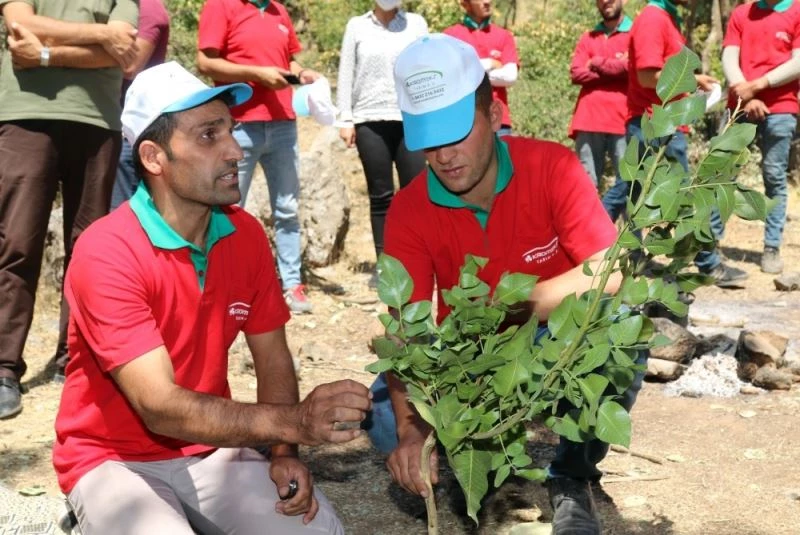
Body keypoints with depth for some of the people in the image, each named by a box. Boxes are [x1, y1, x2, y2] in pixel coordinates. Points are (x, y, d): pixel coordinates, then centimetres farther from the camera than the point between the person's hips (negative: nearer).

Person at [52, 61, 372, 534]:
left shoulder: (246, 235, -4)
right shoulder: (105, 254, -23)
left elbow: (273, 360, 4)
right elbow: (161, 408, -29)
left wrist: (283, 453, -13)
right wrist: (294, 420, -37)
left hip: (212, 448, 5)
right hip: (116, 459, -4)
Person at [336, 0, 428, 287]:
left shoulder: (416, 23, 11)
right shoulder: (357, 26, 9)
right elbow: (346, 74, 8)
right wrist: (345, 119, 1)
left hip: (412, 120, 1)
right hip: (370, 121, 0)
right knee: (380, 196, 2)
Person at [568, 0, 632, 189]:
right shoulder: (588, 38, 19)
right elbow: (576, 74, 5)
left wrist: (597, 64, 1)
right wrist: (615, 68, -4)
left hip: (622, 120, -3)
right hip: (589, 119, 4)